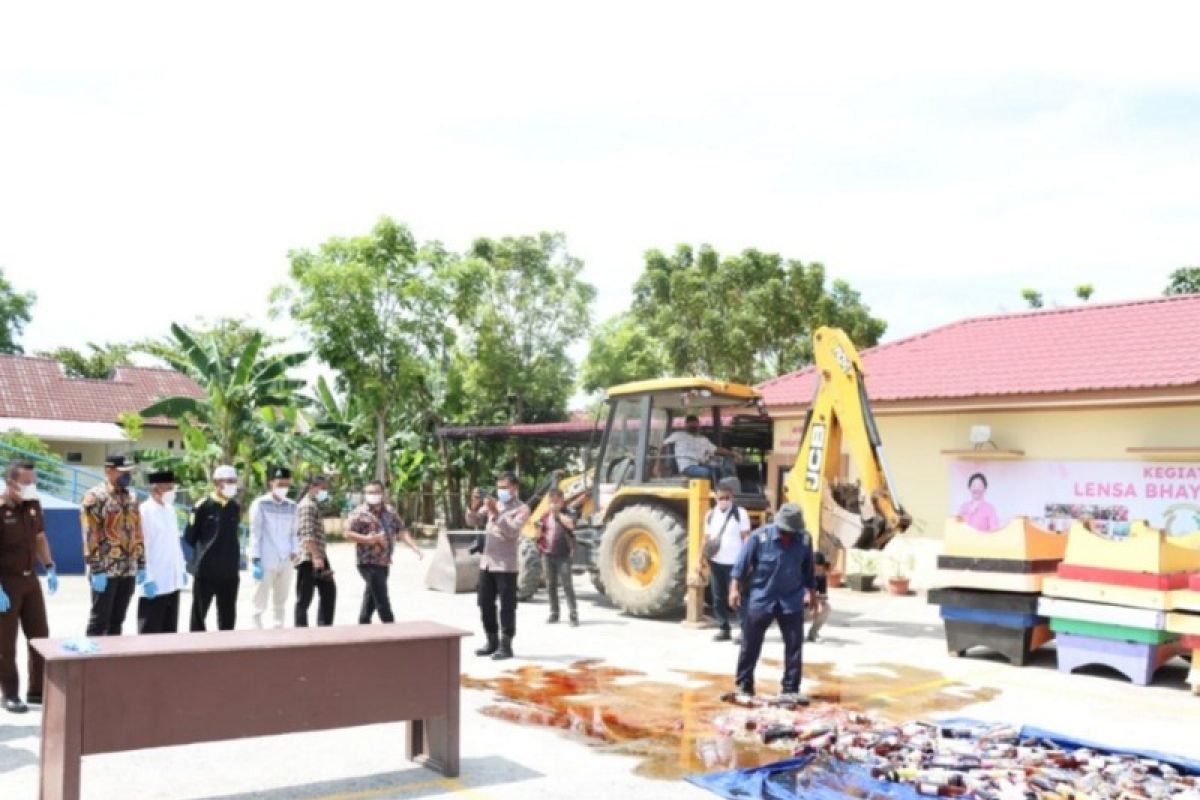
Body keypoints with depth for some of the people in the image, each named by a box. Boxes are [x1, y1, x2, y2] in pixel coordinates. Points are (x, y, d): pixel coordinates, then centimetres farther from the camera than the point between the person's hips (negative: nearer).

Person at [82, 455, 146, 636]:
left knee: (117, 620, 12)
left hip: (129, 570, 6)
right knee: (100, 619, 0)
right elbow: (90, 536, -13)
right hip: (105, 570, -6)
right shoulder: (95, 497, -8)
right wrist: (96, 570, -17)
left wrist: (141, 565, 11)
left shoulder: (132, 498, 13)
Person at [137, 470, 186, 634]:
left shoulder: (170, 509, 13)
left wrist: (182, 569, 16)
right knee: (150, 632, -1)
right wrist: (147, 579, -19)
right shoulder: (144, 511, -12)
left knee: (170, 631, 12)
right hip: (154, 583, -8)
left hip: (173, 582, 8)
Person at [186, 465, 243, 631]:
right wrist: (199, 556, 2)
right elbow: (189, 536, -5)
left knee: (228, 617, 12)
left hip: (230, 571, 5)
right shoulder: (203, 506, -9)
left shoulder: (236, 507, 7)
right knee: (198, 613, 6)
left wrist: (235, 559, 12)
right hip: (205, 570, -5)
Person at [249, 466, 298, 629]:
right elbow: (255, 533, -4)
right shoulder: (260, 504, -2)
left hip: (286, 562, 5)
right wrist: (256, 560, -10)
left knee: (280, 603, 11)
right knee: (260, 603, -2)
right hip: (265, 561, -5)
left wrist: (294, 551, 1)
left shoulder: (291, 506, 11)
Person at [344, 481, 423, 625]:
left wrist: (415, 548, -4)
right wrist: (366, 539, -25)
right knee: (382, 600, -7)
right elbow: (348, 533, -11)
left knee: (371, 599, 17)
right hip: (369, 563, -7)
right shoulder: (360, 513, -7)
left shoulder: (390, 512, 10)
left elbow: (402, 531, 7)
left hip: (384, 563, 7)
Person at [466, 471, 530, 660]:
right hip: (486, 562, 7)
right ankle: (492, 641, 22)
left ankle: (506, 646, 4)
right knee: (485, 603, 11)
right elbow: (472, 521, 9)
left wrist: (496, 514, -28)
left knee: (507, 607, -1)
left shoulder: (521, 509, -5)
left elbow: (512, 531, -20)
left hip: (506, 565, -7)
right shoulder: (494, 504, 13)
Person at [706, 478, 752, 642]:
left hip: (734, 562, -4)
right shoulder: (710, 515, 9)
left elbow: (746, 538, -4)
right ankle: (723, 629, 15)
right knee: (718, 597, 7)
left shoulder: (740, 514, -3)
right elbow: (706, 539, 13)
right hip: (716, 562, 4)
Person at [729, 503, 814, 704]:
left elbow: (807, 567, 10)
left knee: (794, 645, 2)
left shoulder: (805, 539, -3)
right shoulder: (760, 536, -13)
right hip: (761, 598, -2)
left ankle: (790, 690, 11)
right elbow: (742, 561, -9)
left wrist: (809, 590, 14)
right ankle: (743, 686, 20)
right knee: (751, 644, 6)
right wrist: (735, 587, -14)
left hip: (792, 601, 2)